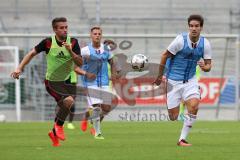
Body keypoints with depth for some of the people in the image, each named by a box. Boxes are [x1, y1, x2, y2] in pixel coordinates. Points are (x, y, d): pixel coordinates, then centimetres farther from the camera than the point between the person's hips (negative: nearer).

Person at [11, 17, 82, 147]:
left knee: (63, 108, 12)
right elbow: (32, 53, 1)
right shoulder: (48, 42, -12)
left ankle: (54, 133, 40)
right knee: (68, 100, -28)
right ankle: (59, 126, -5)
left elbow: (80, 63, -12)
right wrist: (19, 68, -7)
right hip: (52, 81, -4)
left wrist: (70, 51, -28)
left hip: (67, 81, 4)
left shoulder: (73, 42, -7)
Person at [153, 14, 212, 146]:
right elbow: (165, 56, -5)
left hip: (190, 80, 3)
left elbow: (208, 65, 3)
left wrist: (204, 67, -22)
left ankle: (182, 139, -13)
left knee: (194, 106, -23)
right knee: (173, 117, -6)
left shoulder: (205, 43, -4)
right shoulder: (181, 40, -16)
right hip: (174, 80, -3)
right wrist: (160, 76, 3)